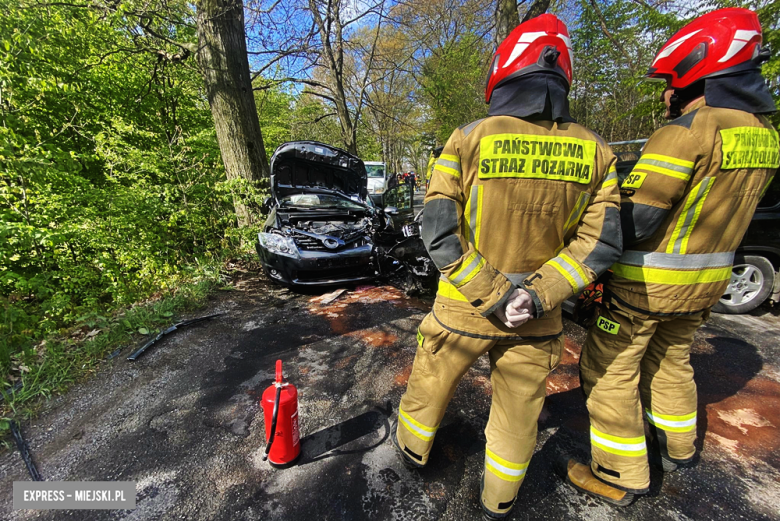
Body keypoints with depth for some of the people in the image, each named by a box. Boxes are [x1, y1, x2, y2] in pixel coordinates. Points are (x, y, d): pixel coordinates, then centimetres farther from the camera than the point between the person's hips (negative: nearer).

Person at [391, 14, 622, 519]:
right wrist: (536, 294, -12)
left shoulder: (469, 139, -11)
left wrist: (493, 297, -14)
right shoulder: (593, 151, -1)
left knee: (432, 382, 24)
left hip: (463, 307, -2)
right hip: (536, 317, 3)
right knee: (520, 408, 23)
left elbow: (440, 232, -19)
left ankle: (413, 447, 53)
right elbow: (601, 241, -6)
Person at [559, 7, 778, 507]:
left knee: (610, 370, 5)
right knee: (671, 360, 26)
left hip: (647, 281, -9)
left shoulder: (688, 132, -19)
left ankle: (621, 476, 19)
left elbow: (634, 221, -25)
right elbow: (717, 210, 13)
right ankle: (678, 449, 47)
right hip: (706, 281, 9)